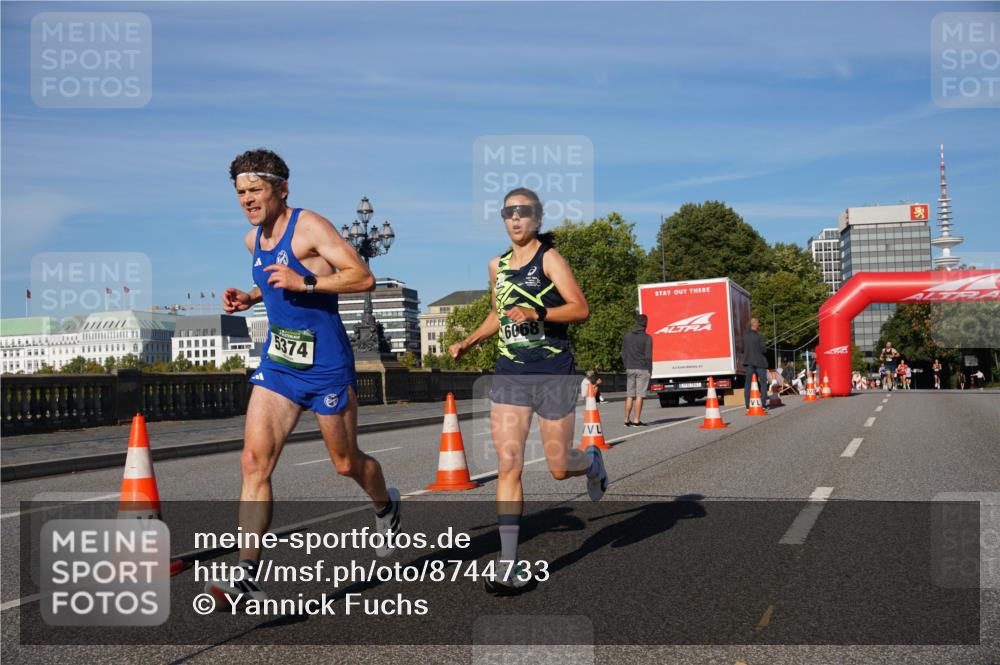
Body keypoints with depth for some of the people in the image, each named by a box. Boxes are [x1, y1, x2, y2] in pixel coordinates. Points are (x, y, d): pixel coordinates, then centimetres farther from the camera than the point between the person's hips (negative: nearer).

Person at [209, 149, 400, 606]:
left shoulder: (310, 227, -13)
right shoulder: (253, 240, 9)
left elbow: (364, 278, -20)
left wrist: (305, 282, -28)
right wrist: (250, 298, 10)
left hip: (327, 366, -6)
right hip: (277, 364, 6)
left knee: (346, 463, 11)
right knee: (254, 461, -9)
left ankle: (386, 506, 45)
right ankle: (248, 575, -8)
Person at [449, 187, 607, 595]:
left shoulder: (549, 258, -5)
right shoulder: (497, 265, 12)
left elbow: (581, 309, -14)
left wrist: (537, 313, -26)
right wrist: (469, 342, 17)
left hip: (553, 374, -4)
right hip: (509, 374, 4)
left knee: (559, 469, 4)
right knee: (508, 466, -7)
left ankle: (592, 462, 42)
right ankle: (510, 565, -5)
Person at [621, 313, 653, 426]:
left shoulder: (626, 336, 7)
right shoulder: (647, 337, -8)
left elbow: (623, 353, 9)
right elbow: (648, 356, -9)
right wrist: (650, 370, 1)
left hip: (630, 369, 4)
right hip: (643, 369, -4)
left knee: (629, 395, 9)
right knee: (639, 395, -3)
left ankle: (627, 420, 9)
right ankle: (637, 420, -4)